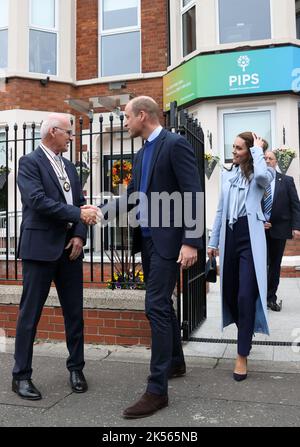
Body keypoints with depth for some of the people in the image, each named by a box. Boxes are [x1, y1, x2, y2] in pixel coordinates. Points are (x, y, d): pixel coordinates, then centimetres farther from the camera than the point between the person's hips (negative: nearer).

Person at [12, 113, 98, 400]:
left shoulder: (69, 167, 17)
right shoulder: (30, 162, -4)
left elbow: (80, 204, 12)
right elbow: (38, 201, -18)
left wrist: (80, 235, -4)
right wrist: (77, 214, -15)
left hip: (70, 247, 7)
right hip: (40, 247, -6)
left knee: (74, 311, 10)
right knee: (30, 313, 2)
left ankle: (76, 368, 24)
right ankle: (21, 376, 16)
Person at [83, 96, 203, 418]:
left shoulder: (175, 144, -10)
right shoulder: (142, 154, 16)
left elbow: (192, 195, -16)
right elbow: (132, 196, 17)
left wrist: (191, 241, -21)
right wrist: (101, 211, 4)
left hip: (168, 240, -9)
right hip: (147, 239, 9)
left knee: (156, 306, -10)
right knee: (161, 304, 16)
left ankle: (157, 389, -1)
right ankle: (175, 363, 34)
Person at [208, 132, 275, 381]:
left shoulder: (258, 176, 0)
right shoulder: (228, 175, 15)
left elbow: (263, 175, -28)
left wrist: (258, 150, -10)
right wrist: (213, 241, 14)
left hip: (250, 237, -5)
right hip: (230, 235, 6)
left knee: (246, 295, -10)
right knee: (230, 291, 10)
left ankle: (242, 355, 0)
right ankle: (246, 334, 34)